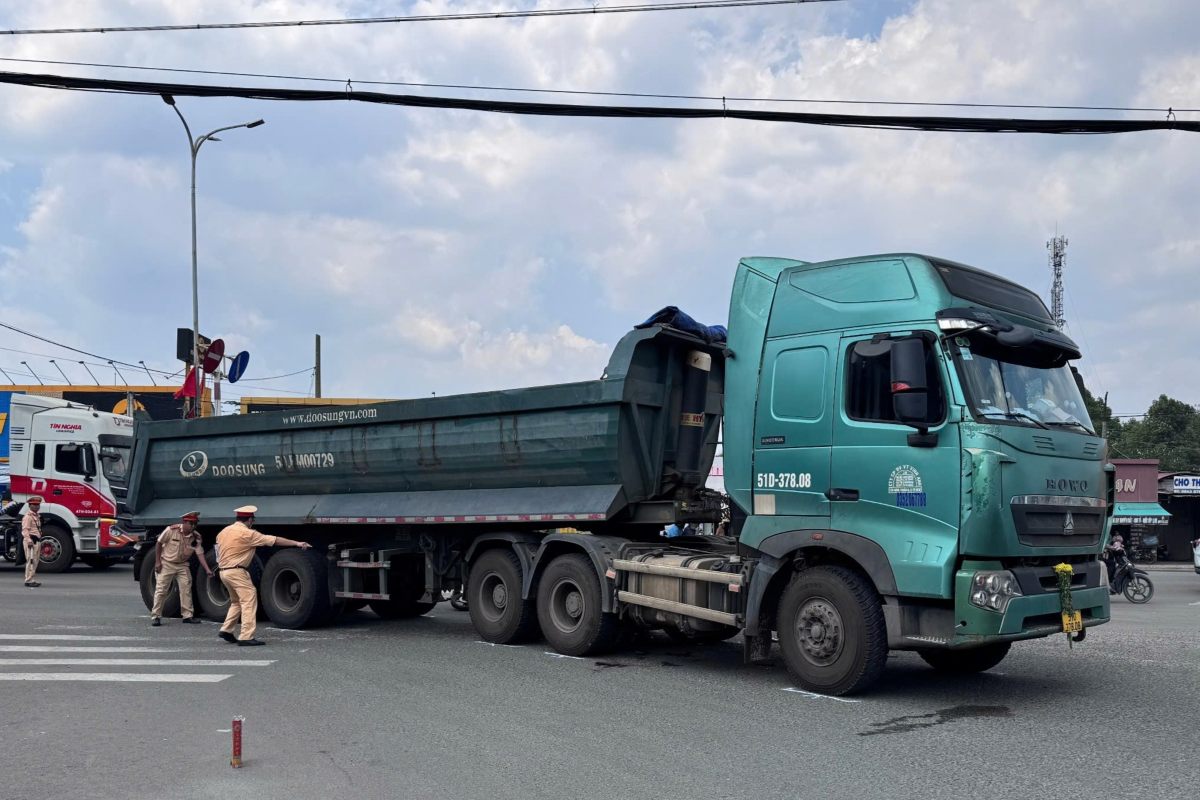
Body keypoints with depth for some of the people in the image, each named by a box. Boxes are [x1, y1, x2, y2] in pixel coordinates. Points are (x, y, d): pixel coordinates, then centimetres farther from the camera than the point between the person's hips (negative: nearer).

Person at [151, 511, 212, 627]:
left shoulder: (196, 537, -9)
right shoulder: (171, 530, -19)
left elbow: (200, 554, -11)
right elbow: (158, 544, -9)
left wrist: (207, 569, -22)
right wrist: (157, 562, -11)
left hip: (183, 565, 4)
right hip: (166, 564, -4)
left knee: (186, 589, 0)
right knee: (161, 590, -3)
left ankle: (187, 616, 7)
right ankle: (155, 616, 6)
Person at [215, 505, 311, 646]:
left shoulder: (224, 531, 11)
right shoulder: (247, 534, -12)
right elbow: (274, 540, -11)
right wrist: (297, 543, -7)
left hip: (223, 571, 9)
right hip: (237, 571, -9)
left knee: (236, 601, 23)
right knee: (249, 601, -8)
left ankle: (226, 630, 21)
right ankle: (246, 637, -15)